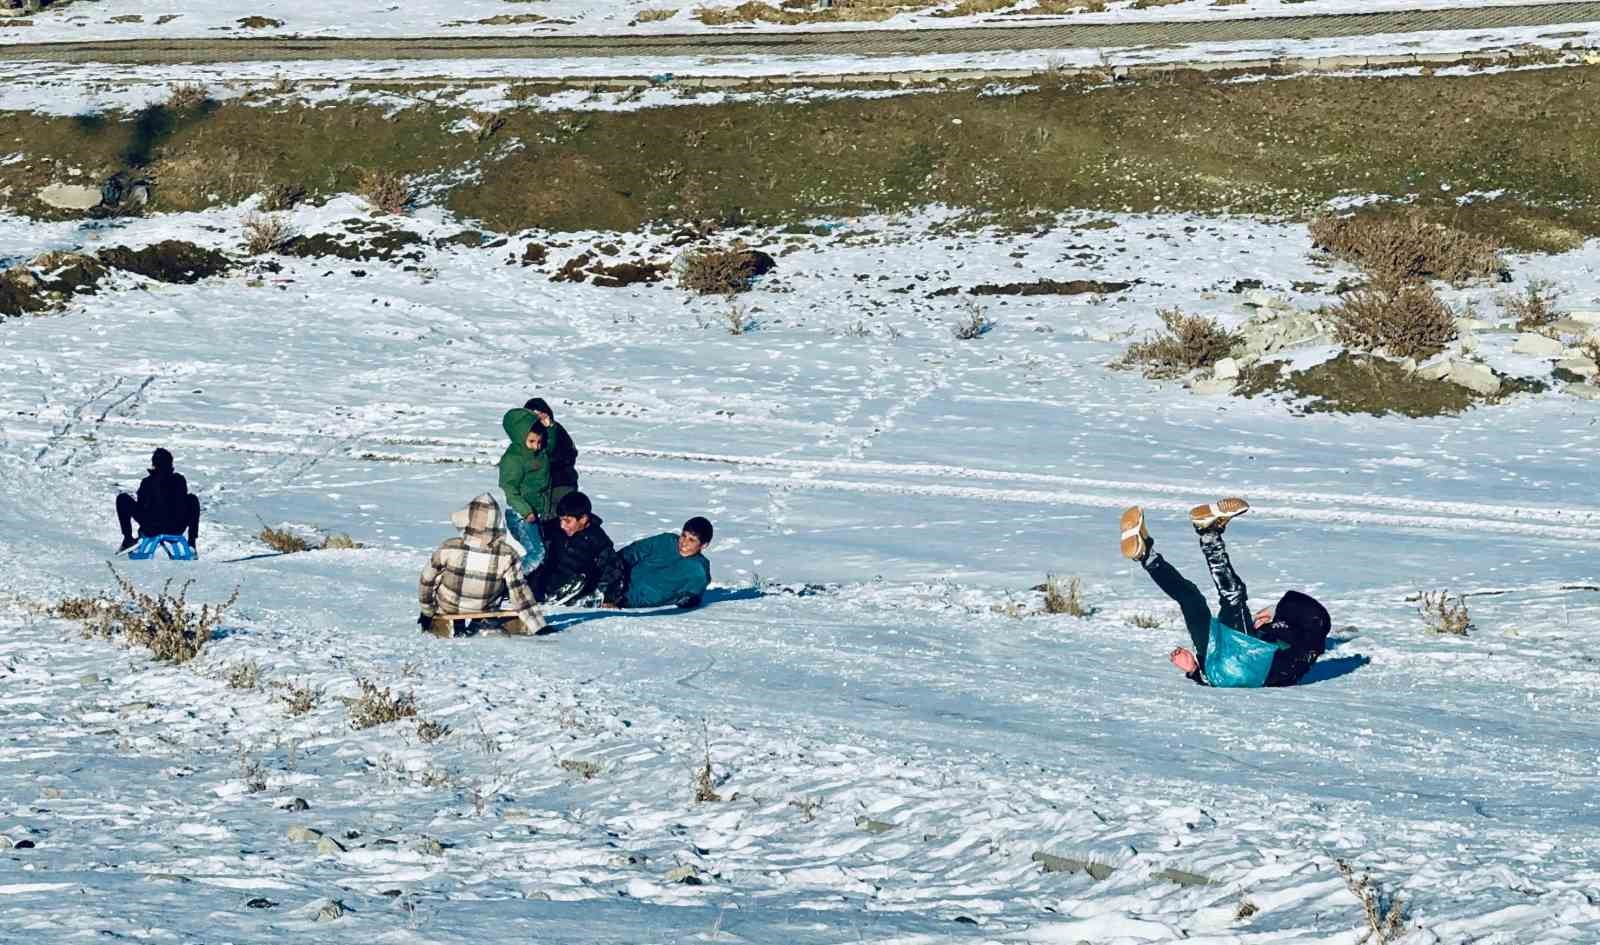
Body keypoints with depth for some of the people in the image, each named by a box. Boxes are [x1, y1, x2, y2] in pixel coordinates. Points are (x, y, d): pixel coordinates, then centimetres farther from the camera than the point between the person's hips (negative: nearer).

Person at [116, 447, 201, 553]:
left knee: (122, 498, 10)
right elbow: (182, 504, 7)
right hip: (177, 530, 1)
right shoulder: (179, 480, -1)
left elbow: (139, 508, 1)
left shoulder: (147, 482, -4)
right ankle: (192, 542, 15)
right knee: (193, 499, 20)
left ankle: (128, 539, 12)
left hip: (151, 530, 0)